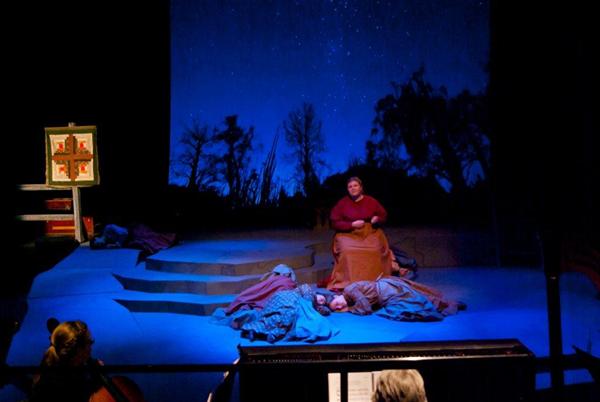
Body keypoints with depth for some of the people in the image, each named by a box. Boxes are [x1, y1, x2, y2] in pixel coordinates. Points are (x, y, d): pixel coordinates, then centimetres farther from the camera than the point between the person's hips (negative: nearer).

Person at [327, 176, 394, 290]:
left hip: (370, 233, 1)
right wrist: (352, 224, -13)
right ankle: (348, 281, -28)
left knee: (375, 250, -30)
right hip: (348, 234, -1)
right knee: (347, 251, -33)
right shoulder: (342, 203, 2)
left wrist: (377, 219, -9)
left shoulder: (371, 201, 7)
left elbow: (384, 215, 16)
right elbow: (334, 222, -2)